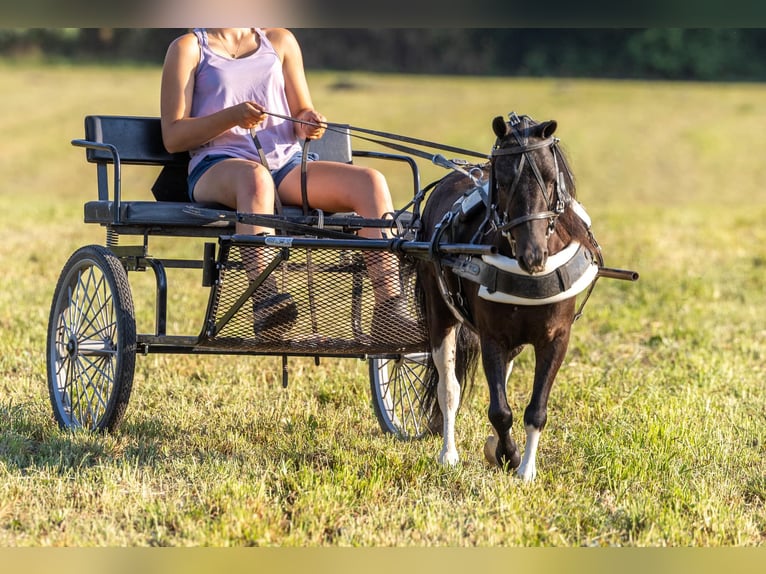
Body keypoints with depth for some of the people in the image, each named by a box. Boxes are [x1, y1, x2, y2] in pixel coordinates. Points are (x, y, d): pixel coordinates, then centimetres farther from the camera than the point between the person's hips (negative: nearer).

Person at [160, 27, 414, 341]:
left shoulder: (281, 41, 22)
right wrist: (232, 116, -15)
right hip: (218, 168, -4)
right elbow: (172, 136, 1)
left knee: (371, 181, -21)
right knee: (255, 176, -41)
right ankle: (265, 303, -55)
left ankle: (390, 314, -33)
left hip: (287, 162, 5)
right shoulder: (189, 47, 10)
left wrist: (309, 122, -4)